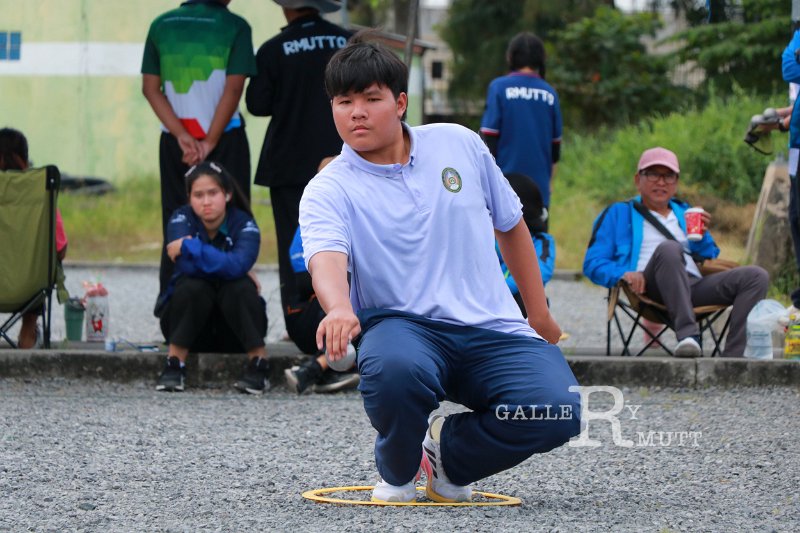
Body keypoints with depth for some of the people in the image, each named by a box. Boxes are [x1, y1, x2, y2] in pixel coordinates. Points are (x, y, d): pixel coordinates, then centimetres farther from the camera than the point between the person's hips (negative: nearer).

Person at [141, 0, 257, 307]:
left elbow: (150, 87, 1)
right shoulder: (234, 26, -5)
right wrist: (210, 142, -9)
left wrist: (182, 136, -5)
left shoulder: (161, 25, 7)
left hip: (174, 143, 4)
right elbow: (234, 88, -11)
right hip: (224, 140, -4)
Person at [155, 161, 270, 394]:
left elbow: (238, 265, -35)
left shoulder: (244, 224, -14)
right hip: (189, 323, 0)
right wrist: (231, 268, -22)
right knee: (192, 286, -30)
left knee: (240, 287, -30)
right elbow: (188, 267, -29)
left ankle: (259, 364, -22)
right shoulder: (181, 219, -12)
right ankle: (174, 364, -22)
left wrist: (188, 247, -28)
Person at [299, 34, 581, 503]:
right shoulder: (328, 191, -4)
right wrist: (339, 308, -48)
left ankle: (447, 454, 7)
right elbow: (327, 257, -26)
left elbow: (510, 225, 20)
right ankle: (398, 473, -5)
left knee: (558, 411, -24)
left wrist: (539, 313, 23)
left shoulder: (460, 145, 7)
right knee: (395, 370, -40)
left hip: (492, 328, 3)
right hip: (401, 324, -3)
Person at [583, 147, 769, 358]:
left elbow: (709, 258, 30)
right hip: (650, 289, -5)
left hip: (694, 287, 5)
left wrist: (701, 235, 9)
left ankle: (733, 357, -33)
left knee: (756, 276, -17)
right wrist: (623, 274, -12)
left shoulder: (685, 212, 33)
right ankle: (687, 334, -49)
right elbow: (592, 263, 9)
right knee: (669, 248, -37)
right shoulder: (618, 214, 20)